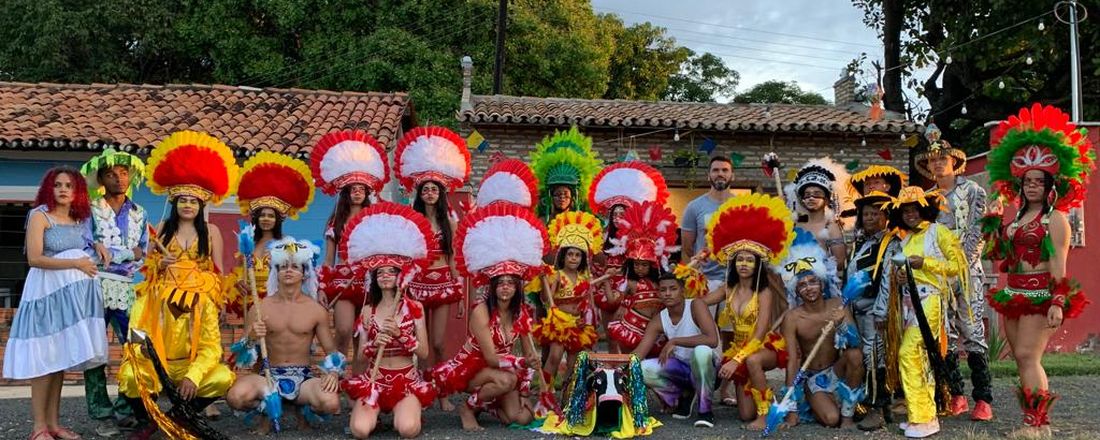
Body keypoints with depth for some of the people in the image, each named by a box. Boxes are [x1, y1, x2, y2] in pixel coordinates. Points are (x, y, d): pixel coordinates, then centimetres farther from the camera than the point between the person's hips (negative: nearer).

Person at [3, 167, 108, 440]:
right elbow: (34, 258, -13)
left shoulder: (80, 219, 15)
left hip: (74, 291, 6)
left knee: (62, 356, 6)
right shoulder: (40, 215, -3)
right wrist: (76, 263, -14)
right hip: (48, 289, -6)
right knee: (45, 358, -6)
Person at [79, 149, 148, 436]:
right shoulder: (90, 209, 5)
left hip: (125, 288, 3)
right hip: (95, 286, -3)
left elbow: (142, 256, 7)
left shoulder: (139, 213, 14)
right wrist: (129, 253, -10)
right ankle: (102, 414, 4)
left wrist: (106, 250, -5)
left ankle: (124, 410, 9)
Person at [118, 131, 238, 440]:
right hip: (163, 296, 1)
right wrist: (159, 264, -13)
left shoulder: (211, 232, 3)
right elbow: (149, 265, 9)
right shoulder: (162, 229, 7)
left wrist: (219, 300, -6)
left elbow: (218, 270, 3)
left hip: (199, 298, 0)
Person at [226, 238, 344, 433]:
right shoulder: (261, 308, 4)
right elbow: (243, 354, 5)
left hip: (303, 377, 0)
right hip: (270, 375, 0)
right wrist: (251, 338, -17)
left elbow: (331, 351, 7)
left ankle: (303, 412, 7)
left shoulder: (316, 310, 3)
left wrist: (333, 372, -14)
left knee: (331, 403, -31)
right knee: (235, 396, -32)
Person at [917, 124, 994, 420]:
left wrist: (962, 267, -12)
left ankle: (983, 399, -3)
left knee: (972, 332, -8)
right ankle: (955, 395, 10)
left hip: (967, 270, -4)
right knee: (944, 334, 3)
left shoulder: (972, 191, 3)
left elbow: (976, 233, -4)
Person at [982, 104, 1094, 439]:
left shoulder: (1055, 218, -6)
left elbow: (1059, 266, -12)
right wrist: (993, 222, 9)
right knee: (1022, 359, 8)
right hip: (1014, 294, 8)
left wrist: (1058, 303, -19)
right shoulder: (1017, 218, 16)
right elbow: (999, 256, 14)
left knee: (1027, 356, -15)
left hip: (1040, 294, -8)